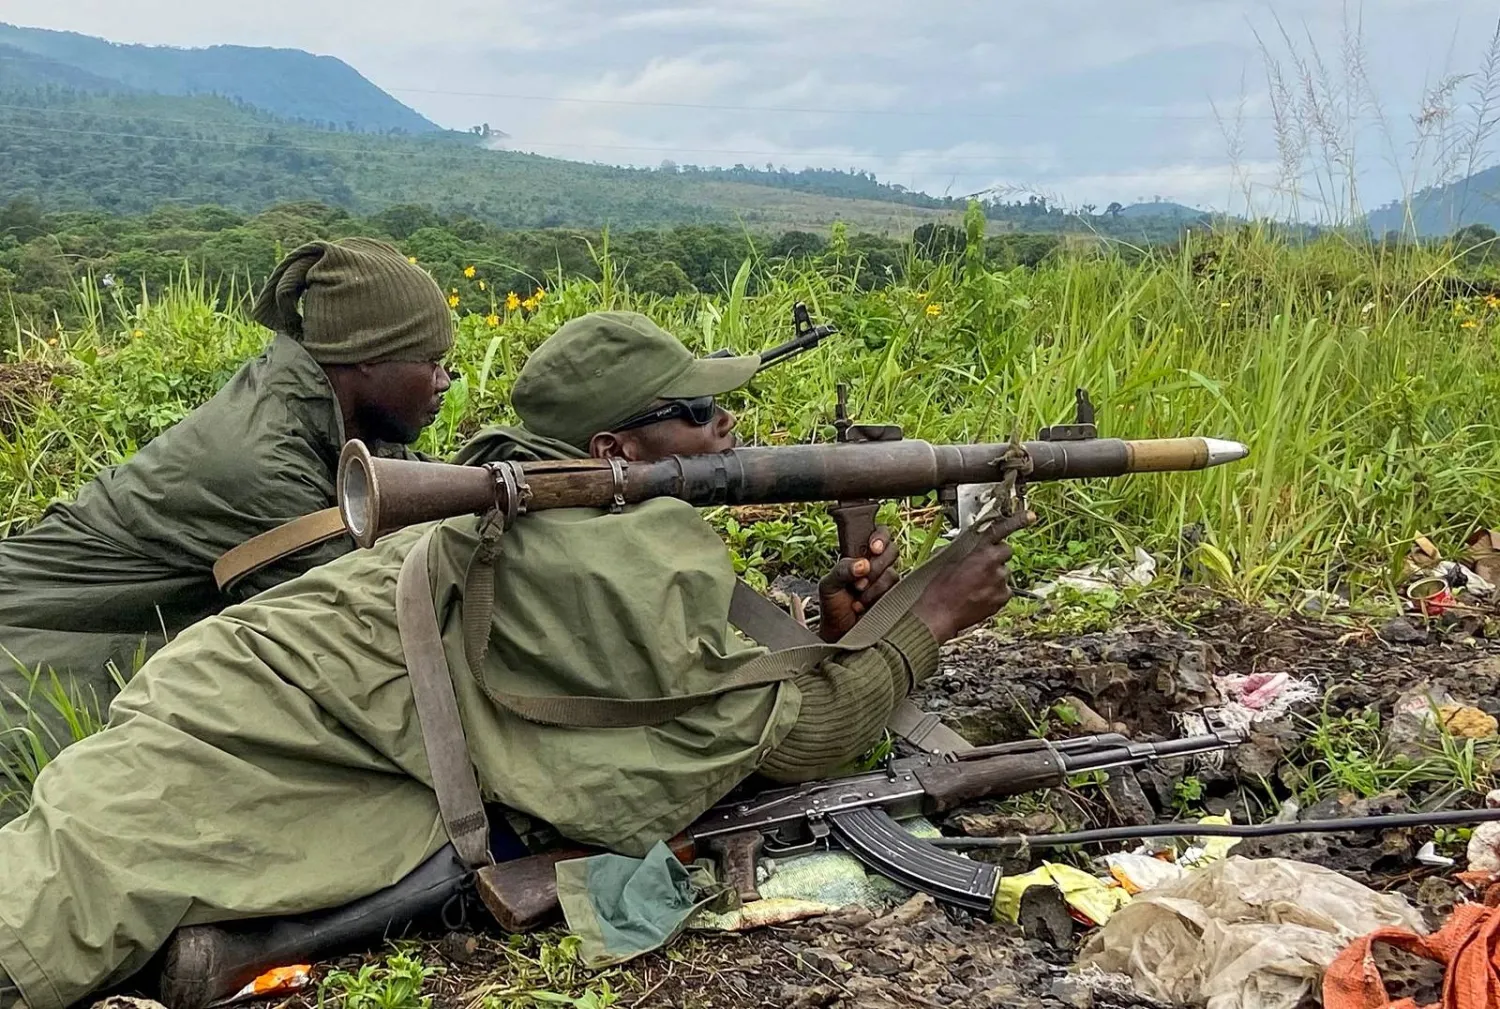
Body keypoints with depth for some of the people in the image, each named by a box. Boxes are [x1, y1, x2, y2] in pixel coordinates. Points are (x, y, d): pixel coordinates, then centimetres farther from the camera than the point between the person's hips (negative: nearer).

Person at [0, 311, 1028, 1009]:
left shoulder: (584, 518, 10)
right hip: (244, 731, -9)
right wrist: (932, 617, -3)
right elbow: (790, 735, -11)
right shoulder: (643, 554, -19)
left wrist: (836, 625, 0)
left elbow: (714, 680, 15)